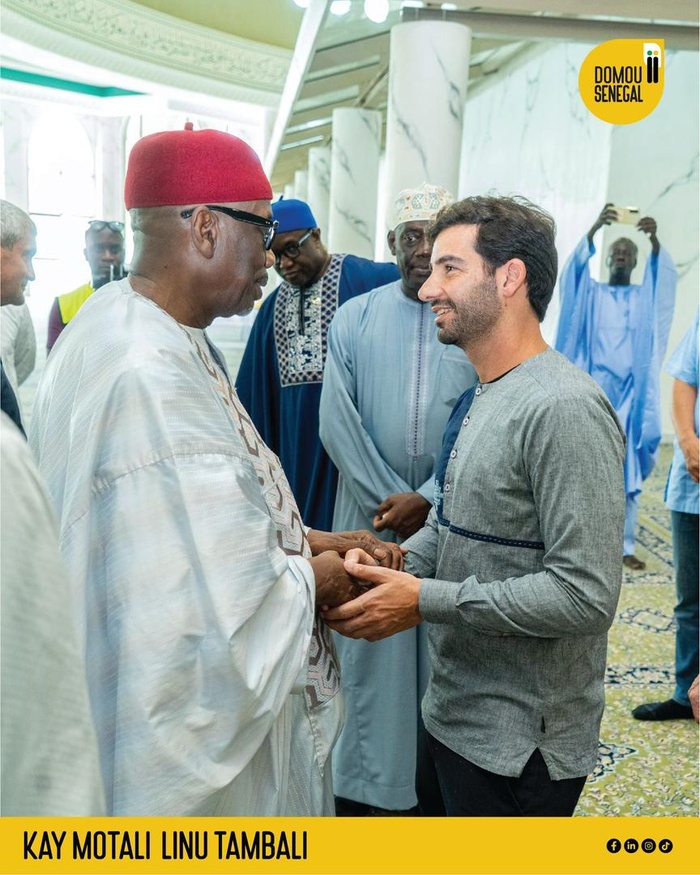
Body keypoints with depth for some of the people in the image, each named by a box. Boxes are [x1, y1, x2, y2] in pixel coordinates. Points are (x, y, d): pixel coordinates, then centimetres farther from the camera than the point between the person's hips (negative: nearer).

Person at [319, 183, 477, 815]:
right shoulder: (355, 318, 2)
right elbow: (338, 422, -3)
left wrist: (428, 499, -13)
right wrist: (388, 500, -9)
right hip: (369, 513, 1)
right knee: (366, 650, 9)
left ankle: (438, 784, 24)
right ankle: (359, 782, 24)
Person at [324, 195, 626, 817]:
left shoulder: (563, 409, -23)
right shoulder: (480, 397, 8)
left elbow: (585, 595, -27)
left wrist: (426, 600, -23)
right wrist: (396, 564, -4)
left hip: (520, 741, -9)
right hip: (457, 712, 9)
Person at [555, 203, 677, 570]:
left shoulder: (645, 297, 12)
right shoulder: (590, 292, 9)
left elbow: (666, 277, -8)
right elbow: (574, 269, -10)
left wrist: (655, 240, -25)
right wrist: (594, 228, -24)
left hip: (630, 392, 1)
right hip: (593, 391, -1)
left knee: (628, 471, 0)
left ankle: (625, 546, 5)